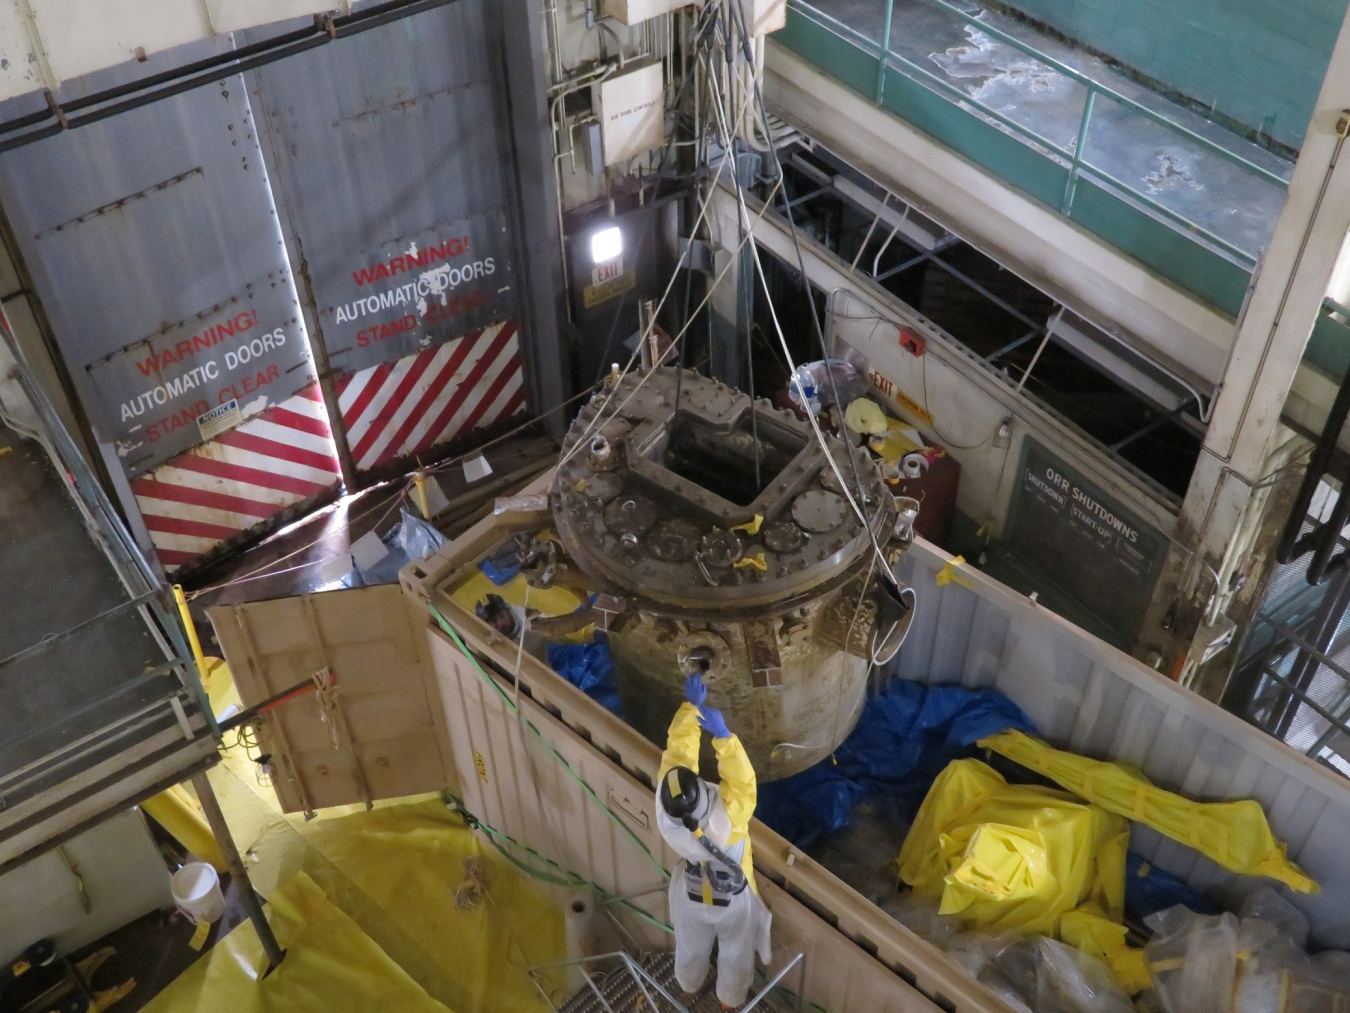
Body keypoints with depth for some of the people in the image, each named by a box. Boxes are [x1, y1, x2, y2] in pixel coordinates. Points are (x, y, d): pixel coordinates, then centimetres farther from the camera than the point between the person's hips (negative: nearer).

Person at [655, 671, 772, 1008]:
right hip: (733, 897, -3)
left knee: (692, 946, 34)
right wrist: (722, 734, -57)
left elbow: (678, 749, -32)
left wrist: (689, 705, -30)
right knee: (735, 953, 29)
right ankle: (730, 998, 55)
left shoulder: (666, 816, -37)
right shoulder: (728, 819, -47)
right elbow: (742, 779, -44)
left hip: (692, 894, 3)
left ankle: (689, 984, 62)